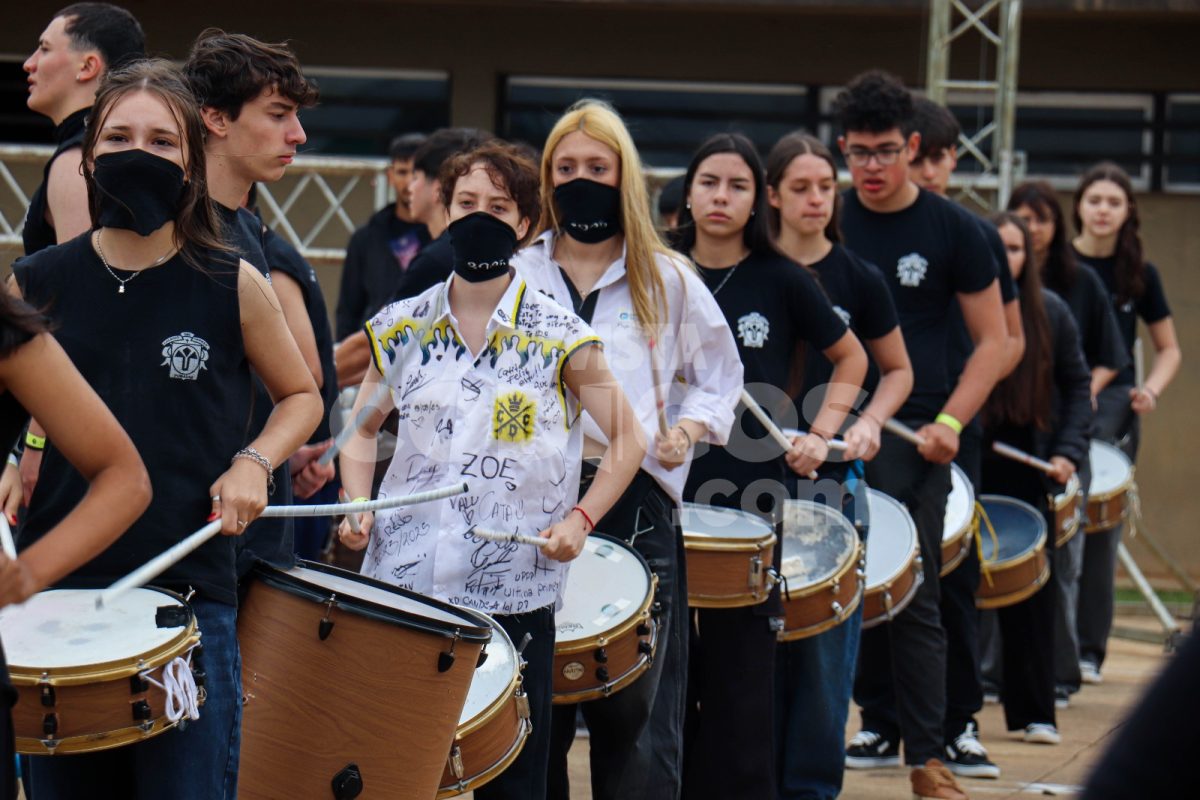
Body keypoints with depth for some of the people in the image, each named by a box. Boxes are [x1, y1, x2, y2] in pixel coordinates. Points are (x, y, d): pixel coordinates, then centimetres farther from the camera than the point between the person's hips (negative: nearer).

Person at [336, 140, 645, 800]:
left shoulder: (559, 337, -1)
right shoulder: (401, 329, 7)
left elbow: (627, 439, 5)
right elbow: (362, 430, 18)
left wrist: (580, 518, -7)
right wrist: (358, 504, 0)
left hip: (514, 596, -2)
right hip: (401, 582, 2)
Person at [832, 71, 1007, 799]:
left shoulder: (952, 231, -2)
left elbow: (994, 341, 1)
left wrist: (950, 422, -11)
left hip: (913, 435, -3)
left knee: (914, 596, -5)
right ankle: (880, 727, 20)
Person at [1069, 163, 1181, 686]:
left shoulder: (1139, 275, 9)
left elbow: (1169, 350, 16)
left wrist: (1151, 389, -2)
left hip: (1113, 407, 1)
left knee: (1101, 529, -3)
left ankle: (1089, 649, 3)